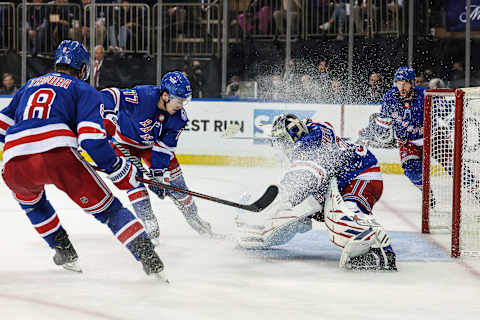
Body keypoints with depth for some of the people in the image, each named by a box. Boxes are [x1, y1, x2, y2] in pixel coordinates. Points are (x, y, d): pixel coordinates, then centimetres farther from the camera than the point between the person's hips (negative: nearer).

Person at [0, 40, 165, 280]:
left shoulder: (30, 85, 32)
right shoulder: (84, 90, 17)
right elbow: (91, 137, 0)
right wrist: (118, 169, 7)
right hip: (59, 156, -4)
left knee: (27, 195, 38)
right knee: (105, 206, 6)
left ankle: (62, 249, 32)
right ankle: (147, 256, -9)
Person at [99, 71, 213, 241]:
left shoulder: (179, 116, -20)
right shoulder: (142, 96, -38)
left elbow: (164, 147, -16)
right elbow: (109, 95, -39)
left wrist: (158, 174, -22)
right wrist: (107, 114, -57)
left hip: (152, 142, 4)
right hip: (125, 140, -4)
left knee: (172, 173, 1)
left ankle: (192, 216, 17)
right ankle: (148, 222, -12)